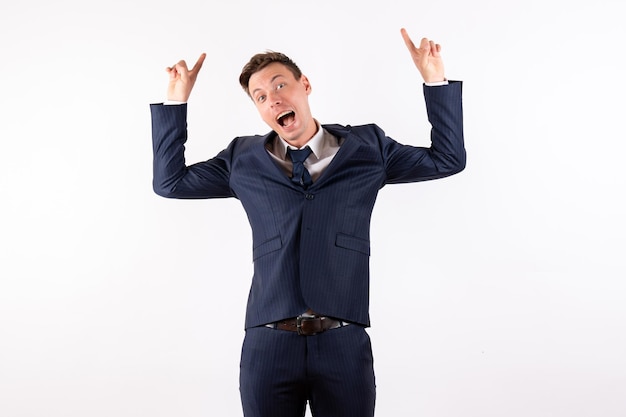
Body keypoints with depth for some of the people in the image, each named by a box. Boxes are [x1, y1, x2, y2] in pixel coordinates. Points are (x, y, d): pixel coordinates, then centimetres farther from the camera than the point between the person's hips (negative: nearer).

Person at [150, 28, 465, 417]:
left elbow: (448, 158, 12)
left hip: (345, 343, 0)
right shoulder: (245, 159, 10)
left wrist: (435, 80, 5)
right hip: (268, 343, 1)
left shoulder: (367, 148, 8)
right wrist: (177, 101, 9)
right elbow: (169, 181, 14)